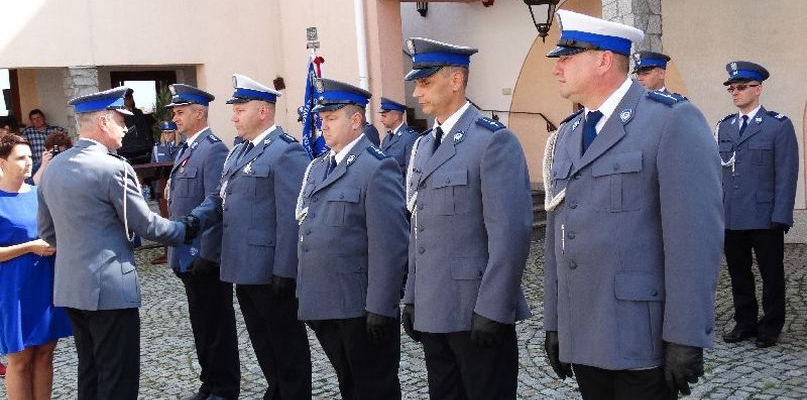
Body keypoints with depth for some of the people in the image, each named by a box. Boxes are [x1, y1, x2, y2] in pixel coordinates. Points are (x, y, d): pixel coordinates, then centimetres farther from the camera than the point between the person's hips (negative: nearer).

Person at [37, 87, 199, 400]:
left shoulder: (53, 168, 7)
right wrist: (185, 230, 7)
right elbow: (146, 225, -9)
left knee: (89, 372, 19)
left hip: (70, 286, 8)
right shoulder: (113, 168, -16)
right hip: (110, 288, -8)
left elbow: (47, 230, 14)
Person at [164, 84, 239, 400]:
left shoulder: (213, 150, -14)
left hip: (206, 257, -9)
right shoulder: (186, 150, 14)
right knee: (201, 323, 17)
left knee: (217, 325, 2)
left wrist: (207, 255, -21)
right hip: (188, 256, 9)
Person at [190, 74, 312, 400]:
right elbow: (219, 197, 18)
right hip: (244, 270, 9)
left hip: (271, 272, -9)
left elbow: (291, 219, -19)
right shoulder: (238, 153, 16)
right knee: (263, 343, 20)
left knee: (287, 346, 5)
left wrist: (285, 271, -21)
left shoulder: (286, 153, -13)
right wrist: (197, 218, -3)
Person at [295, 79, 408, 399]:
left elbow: (389, 246, -18)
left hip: (362, 309, -7)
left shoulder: (377, 168, -12)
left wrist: (380, 309, -20)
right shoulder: (317, 167, 13)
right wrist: (306, 298, 15)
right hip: (322, 306, 7)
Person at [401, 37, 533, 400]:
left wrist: (492, 310, -19)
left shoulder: (493, 141, -11)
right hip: (432, 312, 7)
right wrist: (412, 298, 14)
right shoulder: (423, 145, 14)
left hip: (479, 313, -7)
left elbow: (511, 233, -17)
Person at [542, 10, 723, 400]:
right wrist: (553, 323, 14)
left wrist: (686, 338, -17)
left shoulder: (673, 121, -8)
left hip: (643, 338, -6)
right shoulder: (566, 135, 14)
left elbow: (696, 236, -15)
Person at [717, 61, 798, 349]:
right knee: (738, 274, 11)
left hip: (764, 218, -4)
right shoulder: (724, 126, 11)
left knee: (771, 274, 7)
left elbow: (786, 174, -7)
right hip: (731, 217, 4)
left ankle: (771, 326, 18)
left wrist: (781, 217, -12)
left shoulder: (778, 125, -3)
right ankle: (745, 323, 23)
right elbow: (719, 171, 11)